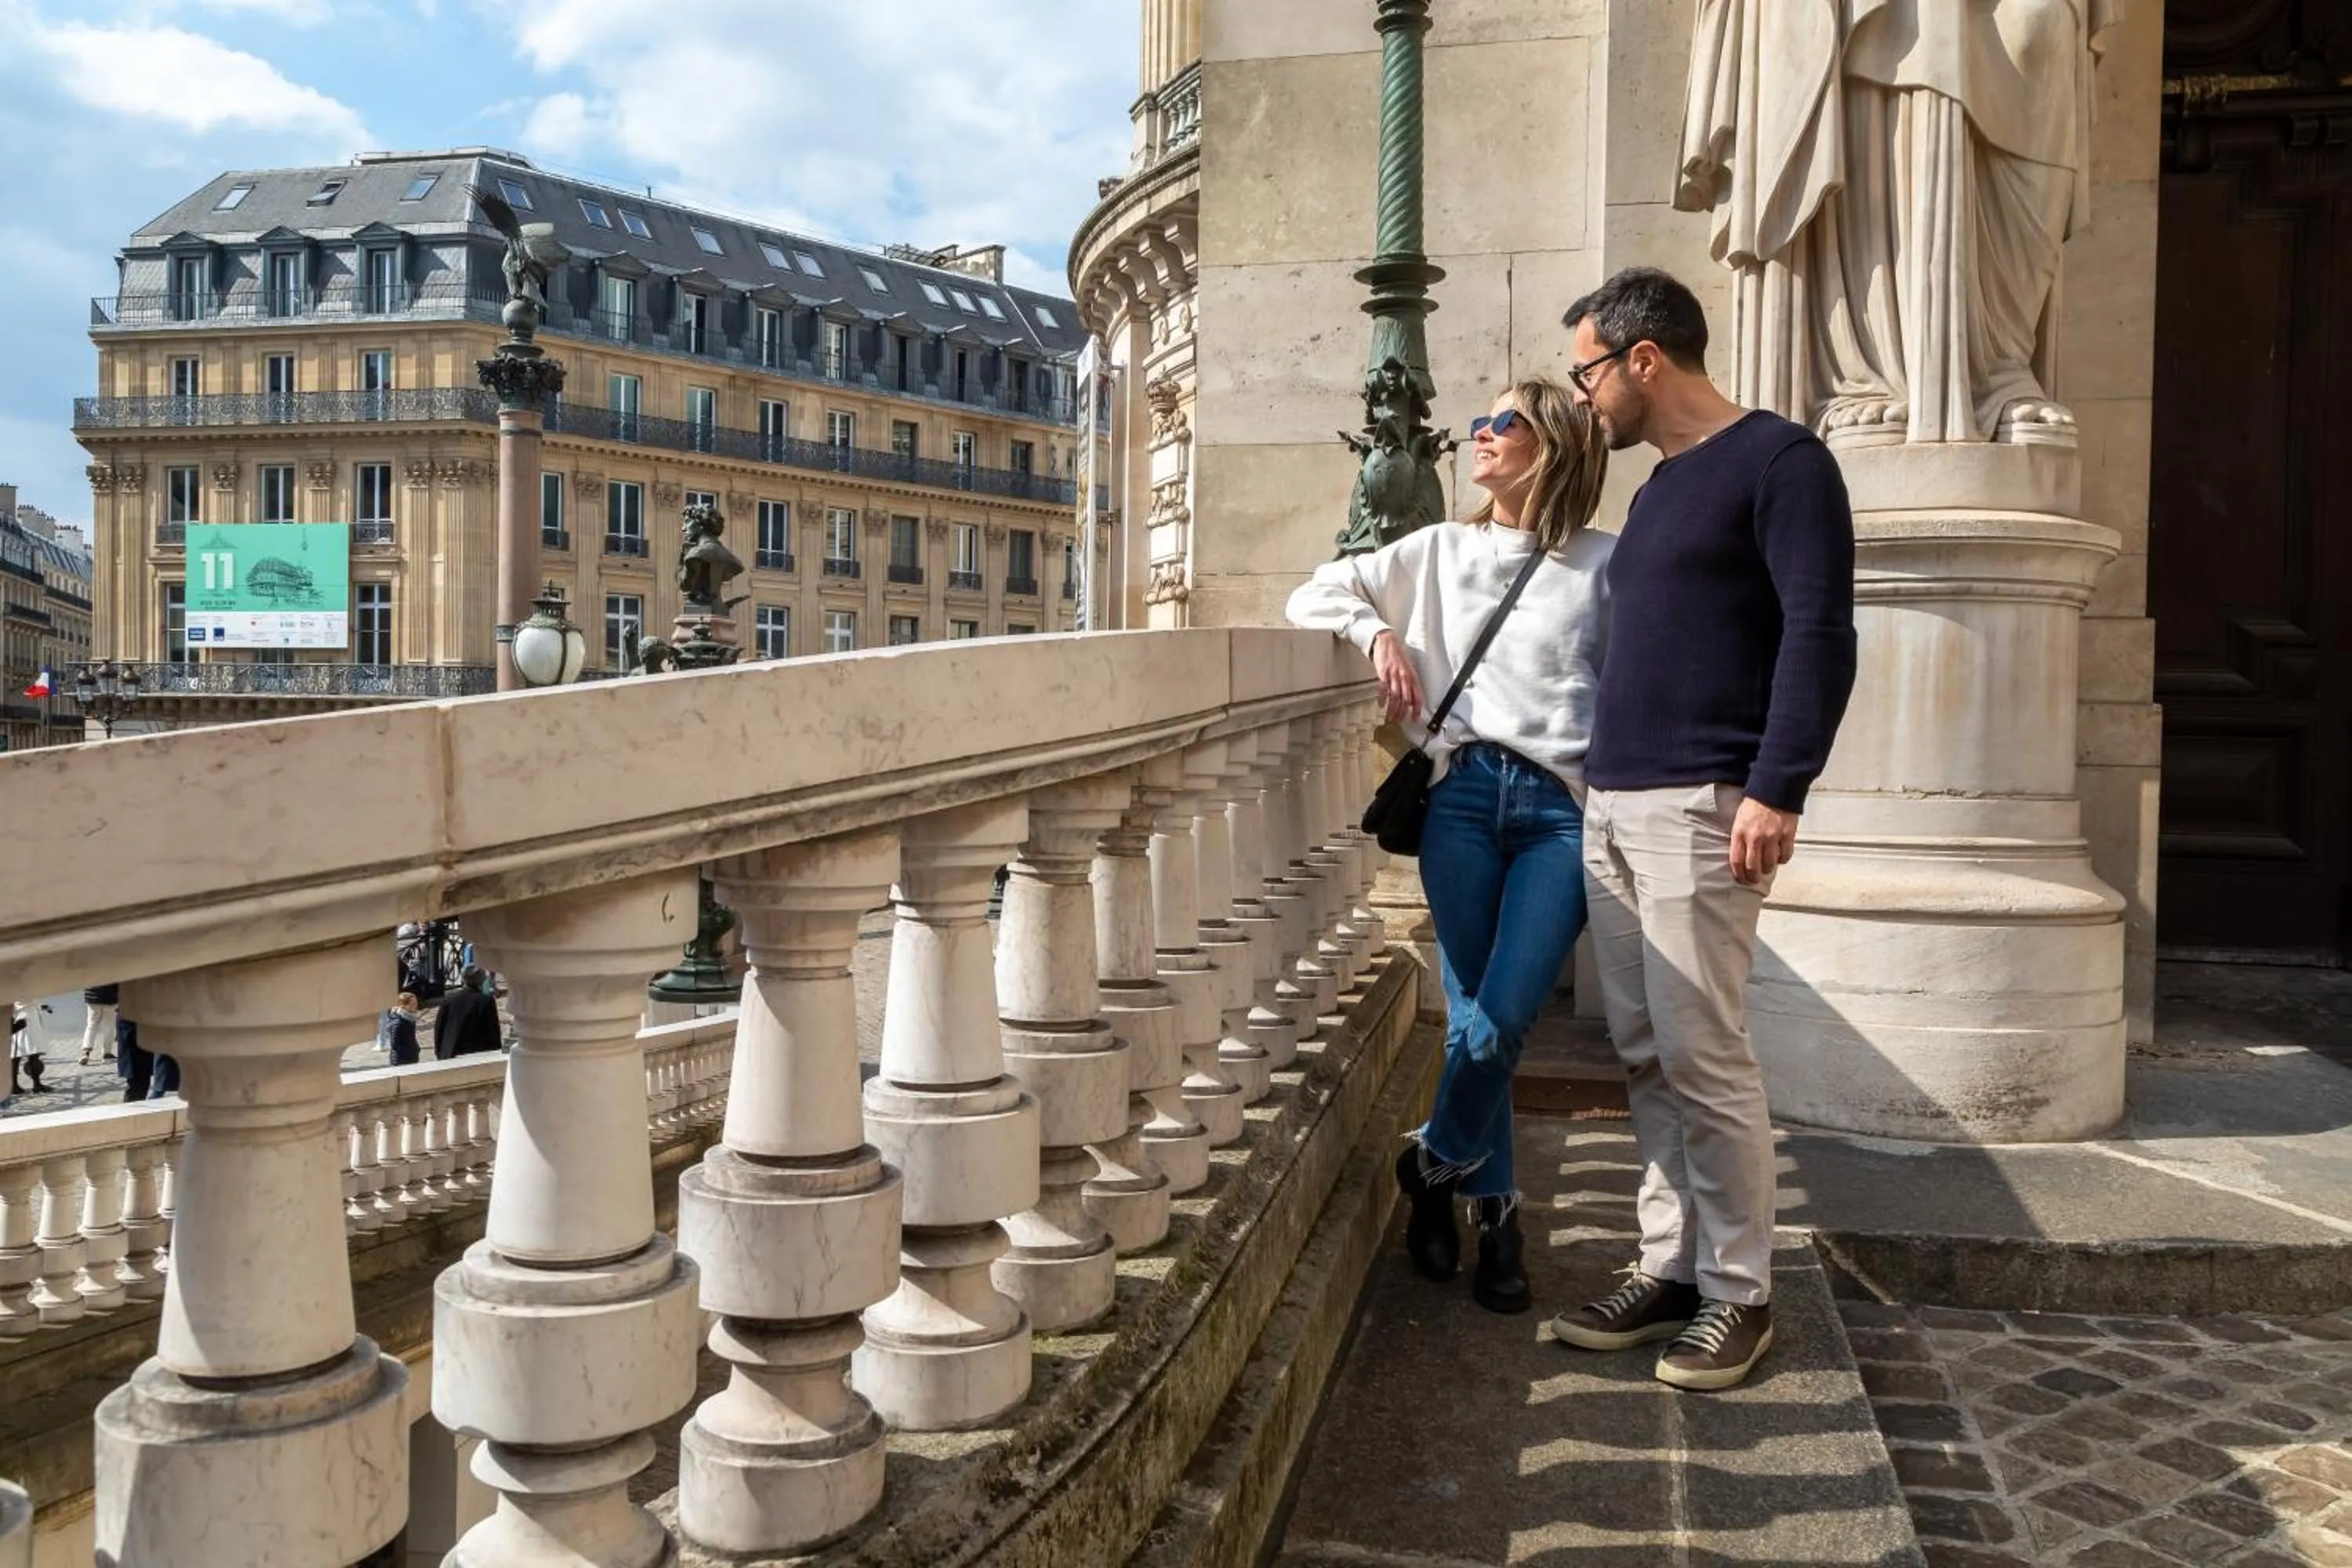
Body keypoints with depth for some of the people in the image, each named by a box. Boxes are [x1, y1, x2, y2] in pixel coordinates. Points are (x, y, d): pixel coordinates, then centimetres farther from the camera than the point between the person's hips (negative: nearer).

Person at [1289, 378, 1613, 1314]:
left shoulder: (1603, 564, 10)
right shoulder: (1439, 551, 17)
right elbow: (1314, 595, 22)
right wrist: (1379, 632, 4)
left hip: (1564, 808, -2)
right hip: (1462, 794, 2)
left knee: (1503, 1019, -12)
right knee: (1473, 1020, -1)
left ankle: (1435, 1166, 15)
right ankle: (1493, 1209, 18)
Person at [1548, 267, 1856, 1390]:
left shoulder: (1778, 460, -4)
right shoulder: (1659, 487, 21)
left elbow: (1819, 636, -13)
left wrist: (1778, 790, -20)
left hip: (1702, 809, -8)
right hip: (1614, 804, 8)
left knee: (1701, 1057, -5)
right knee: (1645, 1055, 9)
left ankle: (1738, 1294, 8)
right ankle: (1669, 1268, 18)